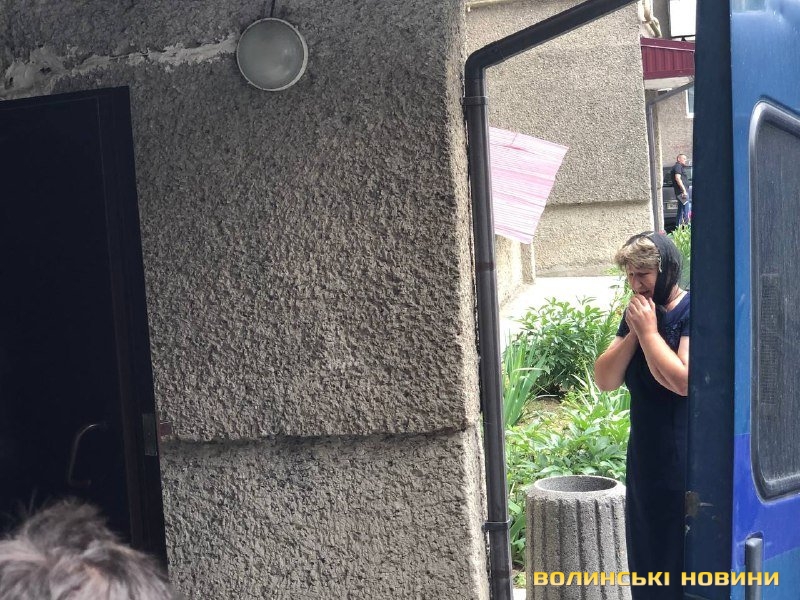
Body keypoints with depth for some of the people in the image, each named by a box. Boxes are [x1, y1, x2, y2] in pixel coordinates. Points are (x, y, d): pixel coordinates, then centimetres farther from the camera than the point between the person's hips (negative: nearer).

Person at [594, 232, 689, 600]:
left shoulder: (695, 312, -14)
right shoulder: (638, 313, 9)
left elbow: (684, 380, -25)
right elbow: (604, 380, 4)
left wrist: (649, 331, -18)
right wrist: (632, 333, -8)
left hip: (686, 456, -7)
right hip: (645, 454, 7)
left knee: (685, 555, 1)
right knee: (647, 550, 15)